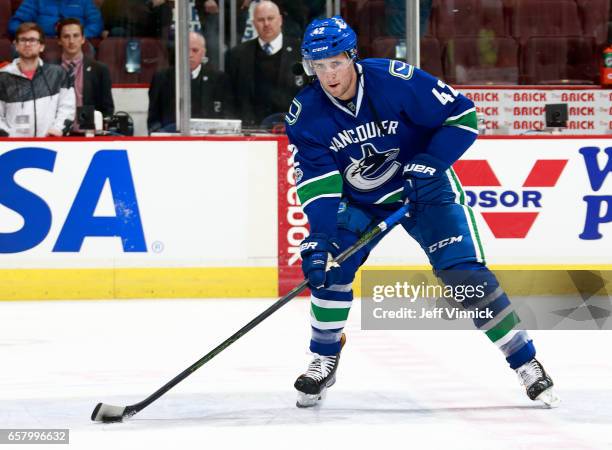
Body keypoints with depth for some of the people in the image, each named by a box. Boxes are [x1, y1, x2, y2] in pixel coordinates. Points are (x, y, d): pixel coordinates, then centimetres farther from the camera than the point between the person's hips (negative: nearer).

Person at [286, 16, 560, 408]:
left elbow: (463, 115, -20)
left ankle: (526, 363, -5)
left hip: (422, 188, -3)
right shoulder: (305, 114, -17)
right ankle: (325, 361, 8)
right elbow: (316, 182, -19)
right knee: (329, 268, -15)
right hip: (356, 199, 3)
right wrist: (319, 235, -32)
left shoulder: (396, 80, -27)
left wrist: (430, 164, -27)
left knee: (465, 272, -14)